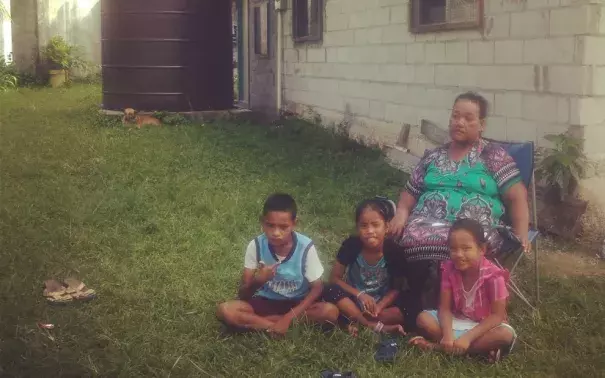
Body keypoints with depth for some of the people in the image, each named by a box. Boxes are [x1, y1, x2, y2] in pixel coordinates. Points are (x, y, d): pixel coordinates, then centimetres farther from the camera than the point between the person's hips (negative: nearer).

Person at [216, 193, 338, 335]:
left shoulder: (306, 247, -19)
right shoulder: (256, 246, -16)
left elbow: (317, 288, -12)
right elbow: (243, 295, -11)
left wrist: (288, 317, -23)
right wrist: (257, 282, -35)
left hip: (297, 303, 0)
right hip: (265, 302, 0)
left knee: (331, 312, -30)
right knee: (225, 310, -25)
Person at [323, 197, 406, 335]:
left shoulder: (393, 251, -16)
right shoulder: (351, 245, -17)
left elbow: (396, 288, -6)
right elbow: (335, 278, -9)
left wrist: (380, 306, -25)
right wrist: (360, 294, -23)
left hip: (381, 302, 0)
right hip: (354, 298, 0)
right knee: (331, 292, -31)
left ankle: (357, 322, -25)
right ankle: (377, 326, -30)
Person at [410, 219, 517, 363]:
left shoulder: (493, 275, -21)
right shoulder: (449, 270, -12)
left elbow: (497, 315, -22)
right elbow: (445, 308, -12)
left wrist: (467, 337, -32)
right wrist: (447, 334, -32)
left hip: (485, 324, -2)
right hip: (457, 321, 3)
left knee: (506, 335, -35)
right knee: (423, 318, -20)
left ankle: (439, 346, -30)